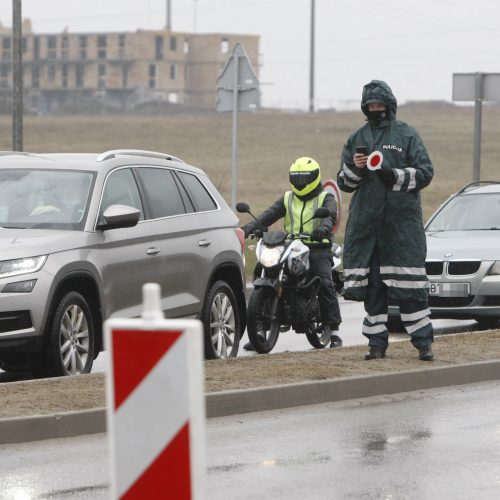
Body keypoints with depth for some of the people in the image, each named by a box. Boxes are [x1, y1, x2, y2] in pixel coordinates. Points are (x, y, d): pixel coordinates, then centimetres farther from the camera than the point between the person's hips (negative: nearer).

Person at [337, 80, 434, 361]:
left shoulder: (407, 135, 5)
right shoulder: (357, 139, 16)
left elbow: (425, 172, 1)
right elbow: (344, 182, 17)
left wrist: (395, 176, -14)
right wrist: (355, 168, -4)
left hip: (402, 219, -4)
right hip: (366, 220, 4)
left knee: (410, 285, -8)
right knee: (372, 286, 3)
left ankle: (424, 341, -4)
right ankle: (377, 343, 8)